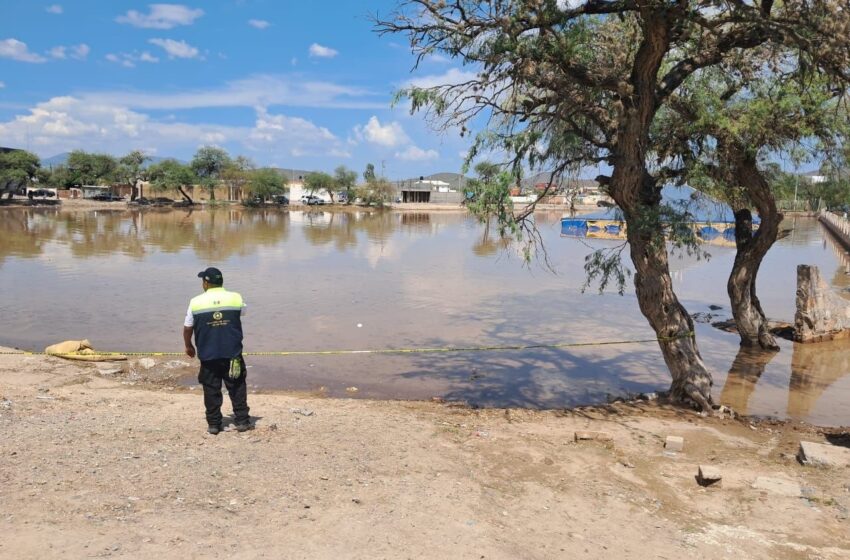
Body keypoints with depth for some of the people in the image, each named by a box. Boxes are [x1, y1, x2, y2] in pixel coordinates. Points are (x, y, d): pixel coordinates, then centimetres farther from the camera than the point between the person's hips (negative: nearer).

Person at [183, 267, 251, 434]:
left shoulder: (196, 302, -5)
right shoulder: (235, 298, -3)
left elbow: (187, 328, 2)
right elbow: (242, 312, 19)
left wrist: (188, 346, 20)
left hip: (208, 355, 0)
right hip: (233, 354, 0)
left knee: (211, 390, 10)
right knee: (237, 388, 10)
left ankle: (213, 424, 15)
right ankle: (242, 421, 12)